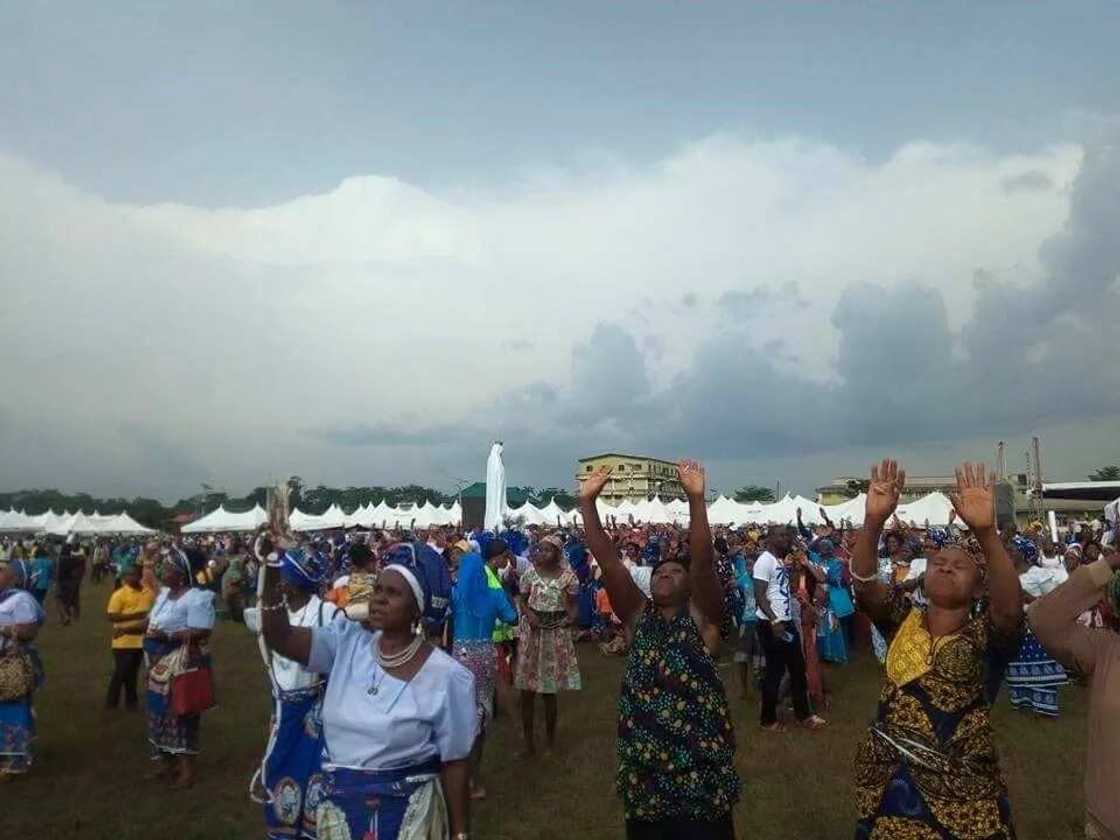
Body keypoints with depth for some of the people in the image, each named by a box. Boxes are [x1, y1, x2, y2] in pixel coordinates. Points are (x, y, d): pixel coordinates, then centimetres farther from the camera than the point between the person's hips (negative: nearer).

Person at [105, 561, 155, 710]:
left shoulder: (148, 593, 4)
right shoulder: (119, 594, -10)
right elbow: (112, 616, -15)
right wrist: (134, 615, -22)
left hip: (141, 640, 4)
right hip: (124, 641, -4)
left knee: (133, 672, 15)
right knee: (121, 672, 2)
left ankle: (131, 700, 26)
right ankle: (111, 702, 17)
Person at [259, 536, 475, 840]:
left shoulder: (447, 676, -15)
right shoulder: (346, 643, -4)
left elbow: (455, 763, -9)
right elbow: (279, 637, -14)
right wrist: (272, 565, -26)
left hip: (406, 810, -4)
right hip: (337, 804, 4)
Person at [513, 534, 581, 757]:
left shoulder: (568, 576, -6)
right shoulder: (530, 572, 0)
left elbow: (573, 605, -3)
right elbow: (521, 599, 5)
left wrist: (572, 617, -22)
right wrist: (528, 613, -14)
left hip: (556, 632, -2)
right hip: (531, 630, 2)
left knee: (549, 690, 7)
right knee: (527, 688, 6)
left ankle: (550, 739, 25)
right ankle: (527, 739, 20)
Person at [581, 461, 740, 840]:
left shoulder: (701, 618, -2)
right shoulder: (638, 617, 5)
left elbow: (703, 562, -18)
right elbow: (608, 561, -4)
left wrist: (695, 498, -27)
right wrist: (587, 502, -11)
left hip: (700, 767, -3)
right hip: (643, 768, 3)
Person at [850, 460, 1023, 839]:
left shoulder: (981, 634, -6)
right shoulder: (902, 620, 0)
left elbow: (1010, 609, -28)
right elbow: (864, 584, -18)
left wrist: (986, 532, -42)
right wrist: (873, 521, -34)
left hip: (959, 786, -2)